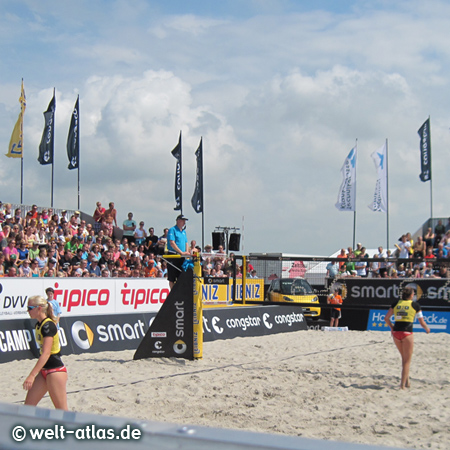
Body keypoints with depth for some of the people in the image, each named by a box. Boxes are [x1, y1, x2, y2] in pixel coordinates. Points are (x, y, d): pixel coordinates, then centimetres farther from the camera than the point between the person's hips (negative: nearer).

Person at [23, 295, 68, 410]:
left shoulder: (48, 325, -19)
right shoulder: (39, 325, 10)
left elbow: (46, 353, -26)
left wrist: (32, 375, -31)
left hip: (55, 371, -10)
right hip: (44, 370, 10)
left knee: (62, 411, -5)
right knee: (28, 406, 9)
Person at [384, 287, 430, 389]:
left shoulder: (396, 304, 10)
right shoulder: (415, 305, 0)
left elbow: (386, 318, 9)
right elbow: (422, 322, 3)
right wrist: (427, 329, 22)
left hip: (396, 332, 4)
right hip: (407, 333, -4)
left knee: (404, 358, 22)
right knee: (407, 360, 6)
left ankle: (407, 381, 23)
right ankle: (403, 384, 1)